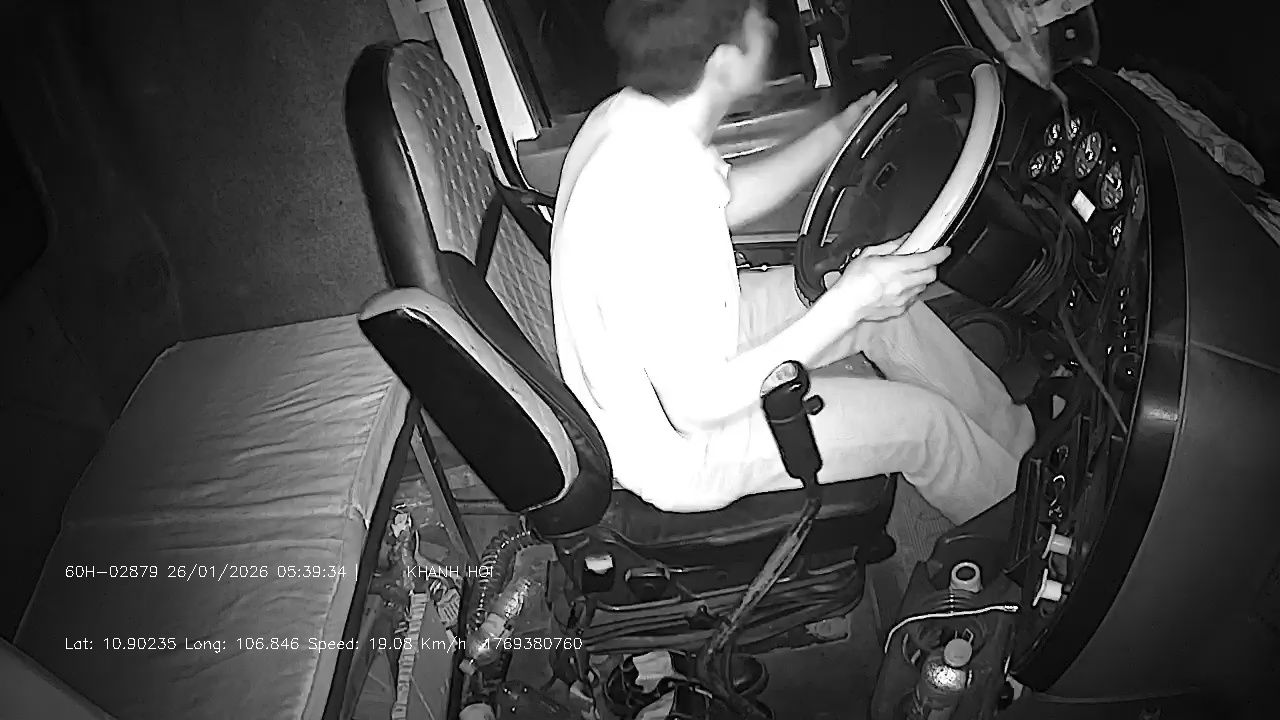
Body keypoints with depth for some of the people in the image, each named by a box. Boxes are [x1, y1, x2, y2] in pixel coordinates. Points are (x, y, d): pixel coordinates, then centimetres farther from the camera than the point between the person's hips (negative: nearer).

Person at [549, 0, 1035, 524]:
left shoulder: (626, 115, -10)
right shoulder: (657, 202, -39)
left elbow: (729, 198, 10)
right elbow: (697, 404, -31)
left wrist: (843, 130, 9)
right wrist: (848, 304, -29)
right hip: (674, 448, -8)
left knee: (886, 295, 9)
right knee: (921, 417, -2)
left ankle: (1018, 435, 29)